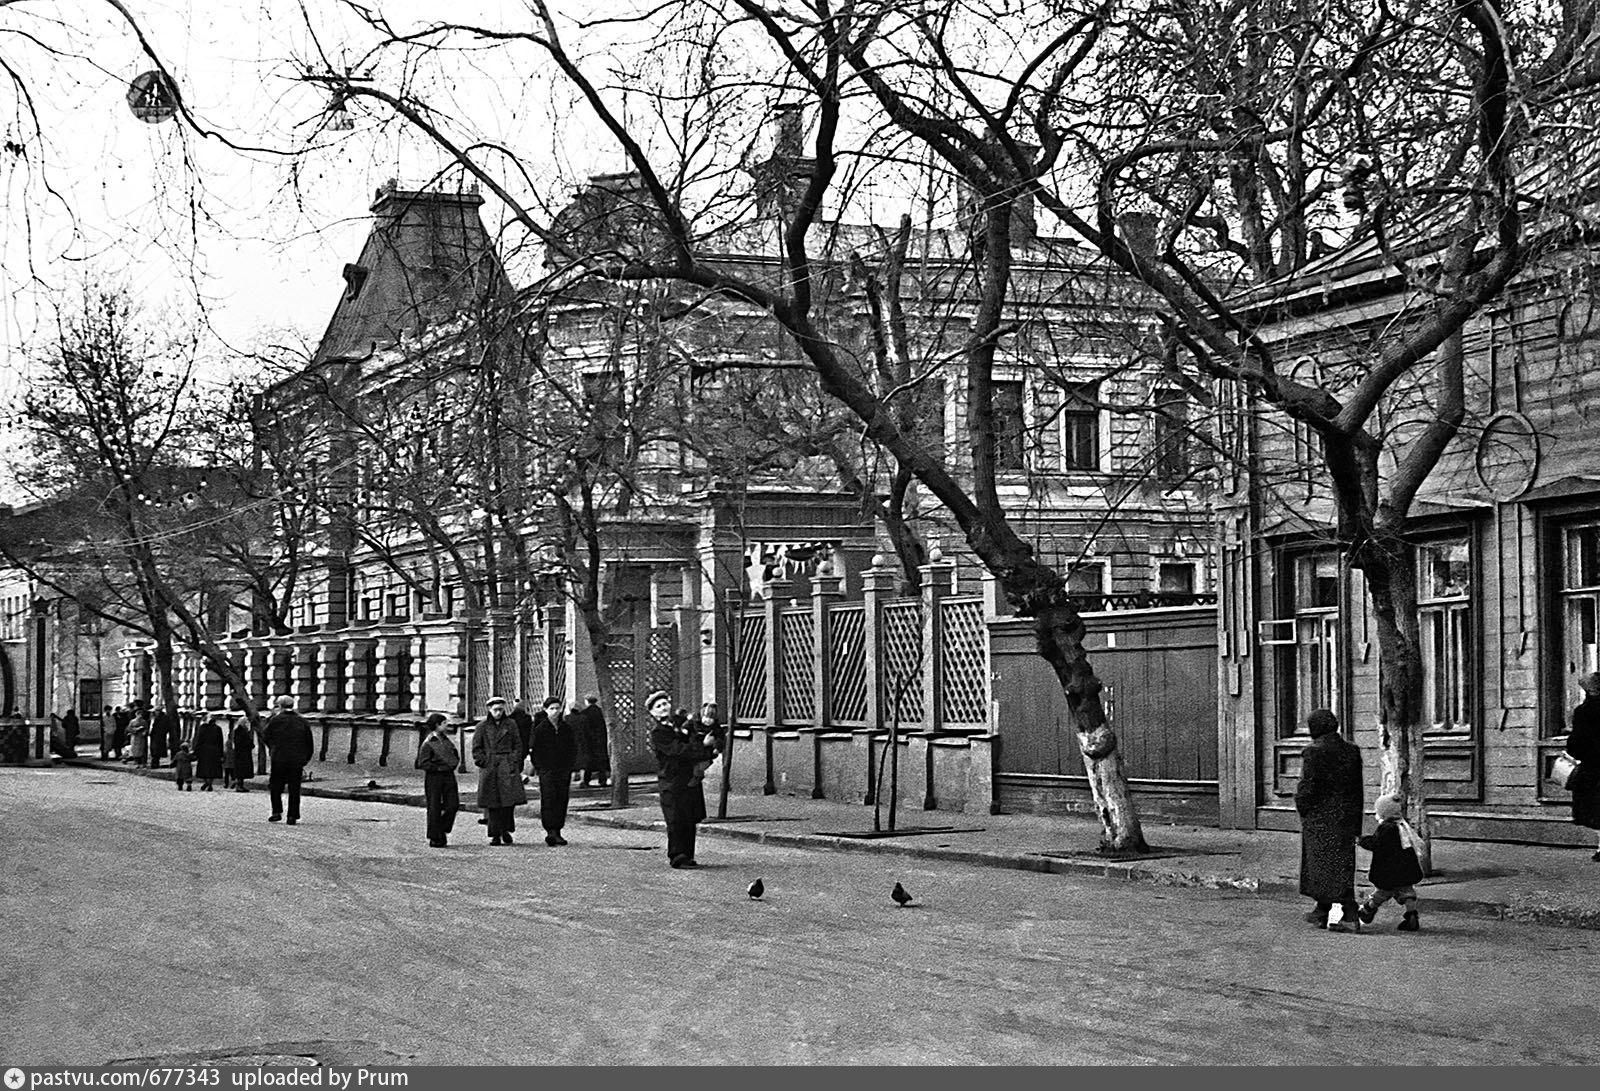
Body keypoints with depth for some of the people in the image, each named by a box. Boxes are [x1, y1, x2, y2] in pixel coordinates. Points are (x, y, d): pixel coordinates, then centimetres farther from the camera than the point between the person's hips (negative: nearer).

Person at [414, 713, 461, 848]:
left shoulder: (447, 740, 12)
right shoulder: (428, 744, -9)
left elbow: (456, 755, 26)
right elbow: (422, 763, -13)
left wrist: (454, 764, 8)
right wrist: (437, 768, -16)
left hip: (449, 776, 6)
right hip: (433, 777, -6)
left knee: (453, 805, -2)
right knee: (434, 809, -1)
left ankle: (443, 831, 17)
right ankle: (434, 838, 7)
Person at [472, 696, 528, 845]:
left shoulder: (511, 724, 8)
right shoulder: (483, 726, 6)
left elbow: (518, 745, 9)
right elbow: (476, 748, 8)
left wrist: (514, 763, -1)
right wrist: (483, 762, -3)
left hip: (508, 766, 0)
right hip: (489, 767, 0)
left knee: (510, 799, -10)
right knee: (492, 803, -1)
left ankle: (506, 830, 8)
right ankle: (495, 835, 5)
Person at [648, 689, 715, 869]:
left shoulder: (677, 726, 18)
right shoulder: (657, 732, -9)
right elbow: (677, 750, -18)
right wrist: (703, 747, -17)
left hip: (689, 779, 8)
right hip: (672, 782, -8)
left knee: (689, 821, 8)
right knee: (677, 821, -7)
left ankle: (687, 856, 14)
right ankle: (677, 857, -3)